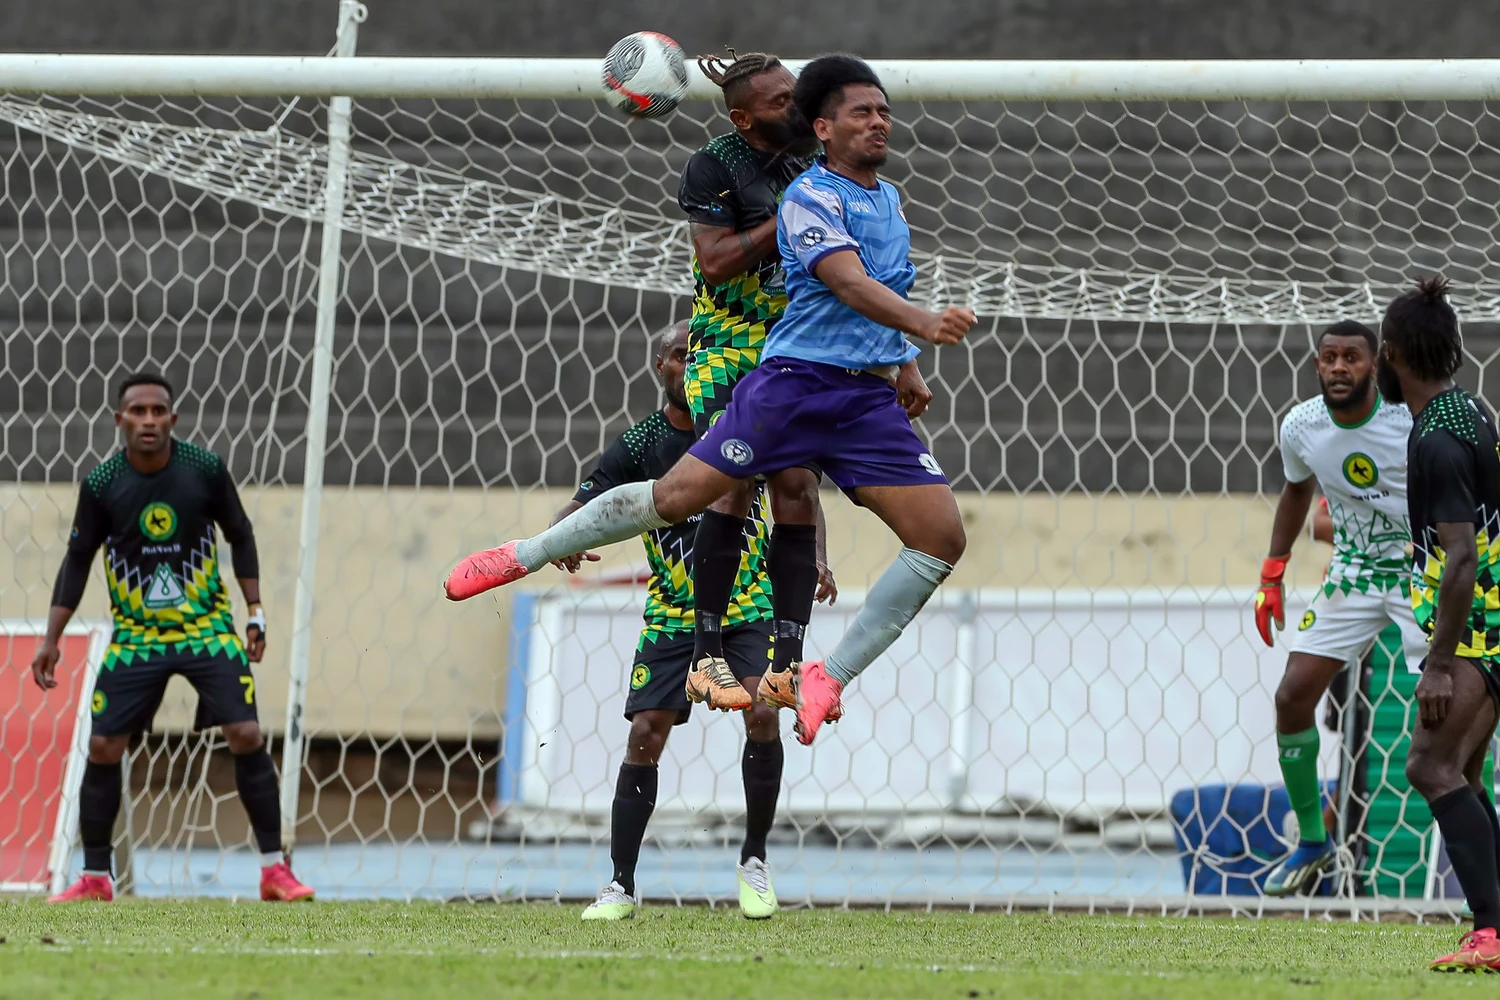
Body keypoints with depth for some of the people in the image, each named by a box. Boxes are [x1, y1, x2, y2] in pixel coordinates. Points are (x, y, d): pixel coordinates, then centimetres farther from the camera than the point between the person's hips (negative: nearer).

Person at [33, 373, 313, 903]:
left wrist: (255, 612, 1)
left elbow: (240, 536, 4)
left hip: (206, 626, -1)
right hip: (135, 635, 1)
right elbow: (77, 560, 2)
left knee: (246, 736, -12)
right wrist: (51, 639, -1)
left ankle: (275, 869, -3)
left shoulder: (205, 469, -9)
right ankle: (95, 877, 8)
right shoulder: (101, 484, -9)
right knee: (103, 747, -6)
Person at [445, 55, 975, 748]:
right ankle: (524, 555, 10)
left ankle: (829, 678, 0)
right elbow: (851, 284, -24)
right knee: (677, 496, -10)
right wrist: (924, 324, -39)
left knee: (942, 536, -8)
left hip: (870, 397, 6)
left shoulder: (889, 198, 17)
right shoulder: (810, 198, -8)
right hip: (796, 379, -6)